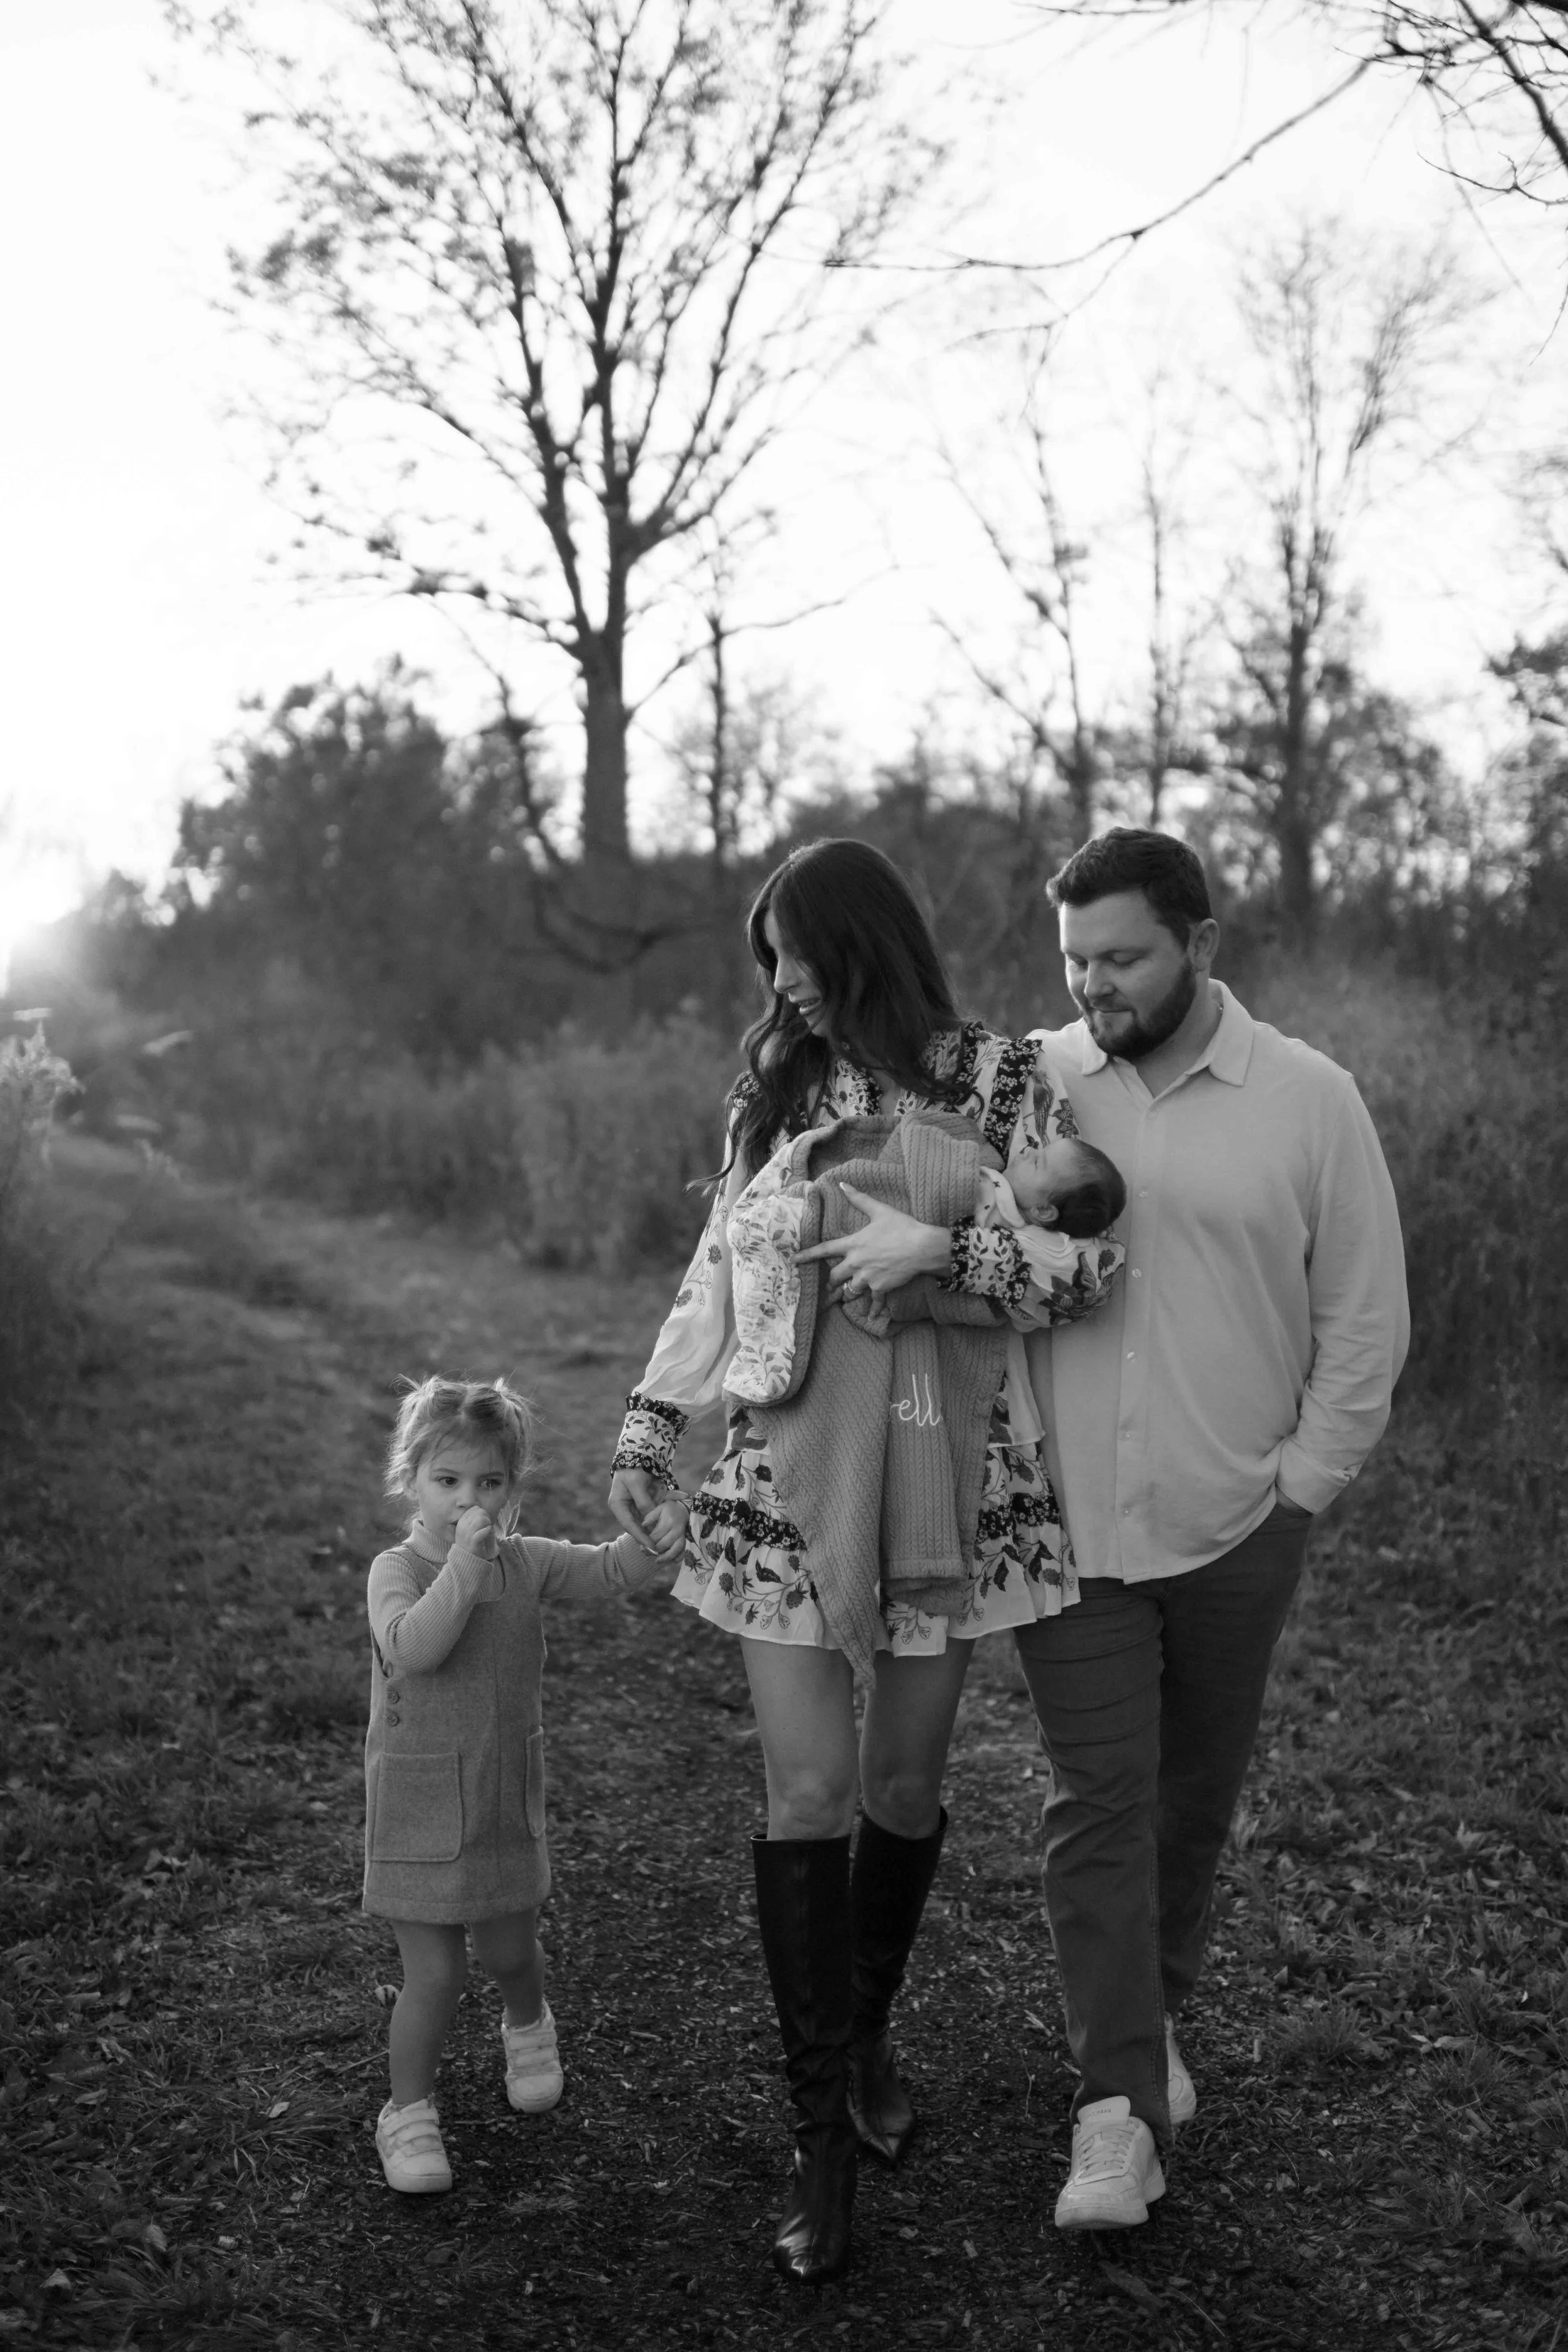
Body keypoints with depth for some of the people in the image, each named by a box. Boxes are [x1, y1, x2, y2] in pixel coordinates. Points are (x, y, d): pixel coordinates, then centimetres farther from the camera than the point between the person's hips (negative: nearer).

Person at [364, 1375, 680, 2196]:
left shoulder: (525, 1563, -2)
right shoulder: (396, 1571, -15)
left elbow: (613, 1568, -7)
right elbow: (412, 1649, -33)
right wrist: (463, 1564, -38)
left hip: (508, 1801, 4)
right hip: (420, 1810, -4)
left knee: (510, 1952, 18)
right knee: (434, 1975, 0)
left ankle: (527, 2026, 51)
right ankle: (409, 2113, 20)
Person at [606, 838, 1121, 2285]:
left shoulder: (1006, 1084, -3)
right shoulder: (779, 1084, 7)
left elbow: (1095, 1263, -7)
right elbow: (720, 1265, 12)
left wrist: (937, 1248, -20)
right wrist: (651, 1419, 6)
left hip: (953, 1475, -1)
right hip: (786, 1477, 1)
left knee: (905, 1783, 10)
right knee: (807, 1791, -3)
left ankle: (866, 2037, 37)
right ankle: (824, 2135, 7)